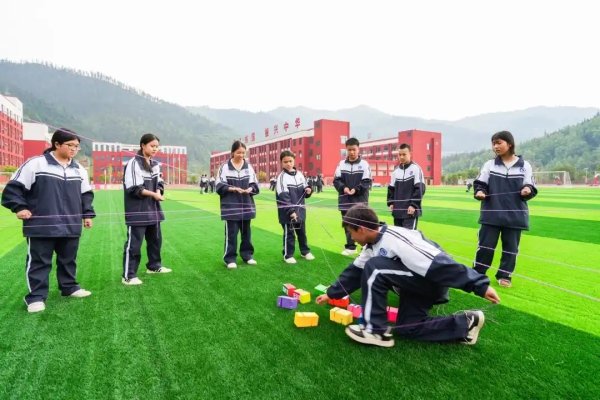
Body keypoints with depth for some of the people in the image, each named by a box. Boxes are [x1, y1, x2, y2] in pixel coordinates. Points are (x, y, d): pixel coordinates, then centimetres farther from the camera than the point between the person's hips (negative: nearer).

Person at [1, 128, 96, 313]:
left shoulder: (79, 169, 10)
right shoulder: (35, 164, -7)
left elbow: (86, 194, 19)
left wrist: (87, 214, 13)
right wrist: (19, 207, -11)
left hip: (70, 226, 5)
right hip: (41, 226, -5)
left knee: (68, 260, 16)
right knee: (39, 261, 3)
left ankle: (69, 287, 31)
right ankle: (36, 297, 12)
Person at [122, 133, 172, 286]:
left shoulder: (155, 164, 13)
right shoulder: (133, 163, -11)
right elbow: (133, 188, -17)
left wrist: (159, 192, -6)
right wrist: (153, 194, -18)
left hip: (153, 209, 8)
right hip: (137, 211, -8)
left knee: (156, 239, 19)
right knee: (134, 243, -4)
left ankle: (154, 266, 36)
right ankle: (128, 276, 3)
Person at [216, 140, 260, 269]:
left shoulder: (249, 166, 5)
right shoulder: (225, 167, -2)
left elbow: (255, 184, 6)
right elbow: (219, 186, -4)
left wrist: (250, 189, -15)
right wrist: (232, 188, -19)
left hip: (246, 205, 3)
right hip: (231, 206, -3)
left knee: (246, 231, 13)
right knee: (231, 232, 0)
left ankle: (247, 255, 26)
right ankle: (230, 258, 11)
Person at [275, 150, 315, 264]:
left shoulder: (299, 175, 6)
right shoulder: (282, 177, -12)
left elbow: (305, 189, 17)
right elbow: (283, 197, -19)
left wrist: (308, 190, -7)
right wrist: (291, 211, -25)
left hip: (300, 209, 6)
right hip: (287, 212, -6)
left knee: (302, 232, 18)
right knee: (289, 233, 1)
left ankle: (305, 251, 34)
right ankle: (288, 255, 16)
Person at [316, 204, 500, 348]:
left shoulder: (396, 240, -27)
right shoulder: (373, 245, 4)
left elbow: (440, 264, -30)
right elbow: (355, 271, 16)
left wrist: (481, 285, -29)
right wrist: (332, 293, 21)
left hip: (432, 281, -10)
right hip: (417, 285, 10)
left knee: (374, 268, -24)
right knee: (406, 327, 12)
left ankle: (376, 330, -13)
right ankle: (465, 324, 14)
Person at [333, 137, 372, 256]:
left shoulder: (364, 164, -3)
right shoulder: (341, 164, 4)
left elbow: (367, 182, -6)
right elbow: (336, 180, 4)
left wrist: (356, 190, -19)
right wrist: (343, 188, -14)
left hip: (360, 200, -3)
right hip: (345, 200, 3)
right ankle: (350, 247, 26)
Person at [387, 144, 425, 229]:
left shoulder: (416, 169, -5)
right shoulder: (396, 171, 12)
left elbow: (420, 189, -10)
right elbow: (391, 188, 18)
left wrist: (413, 205, -15)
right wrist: (390, 203, 7)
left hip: (410, 210, -6)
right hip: (397, 210, 6)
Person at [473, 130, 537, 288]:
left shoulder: (524, 166, 2)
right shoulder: (489, 165, 4)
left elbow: (530, 187, 3)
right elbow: (480, 183, 5)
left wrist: (528, 190, -19)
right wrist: (479, 191, -16)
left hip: (515, 214, 0)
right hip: (491, 213, 0)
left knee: (510, 246, 8)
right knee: (486, 244, 2)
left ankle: (504, 275, 22)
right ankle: (477, 273, 14)